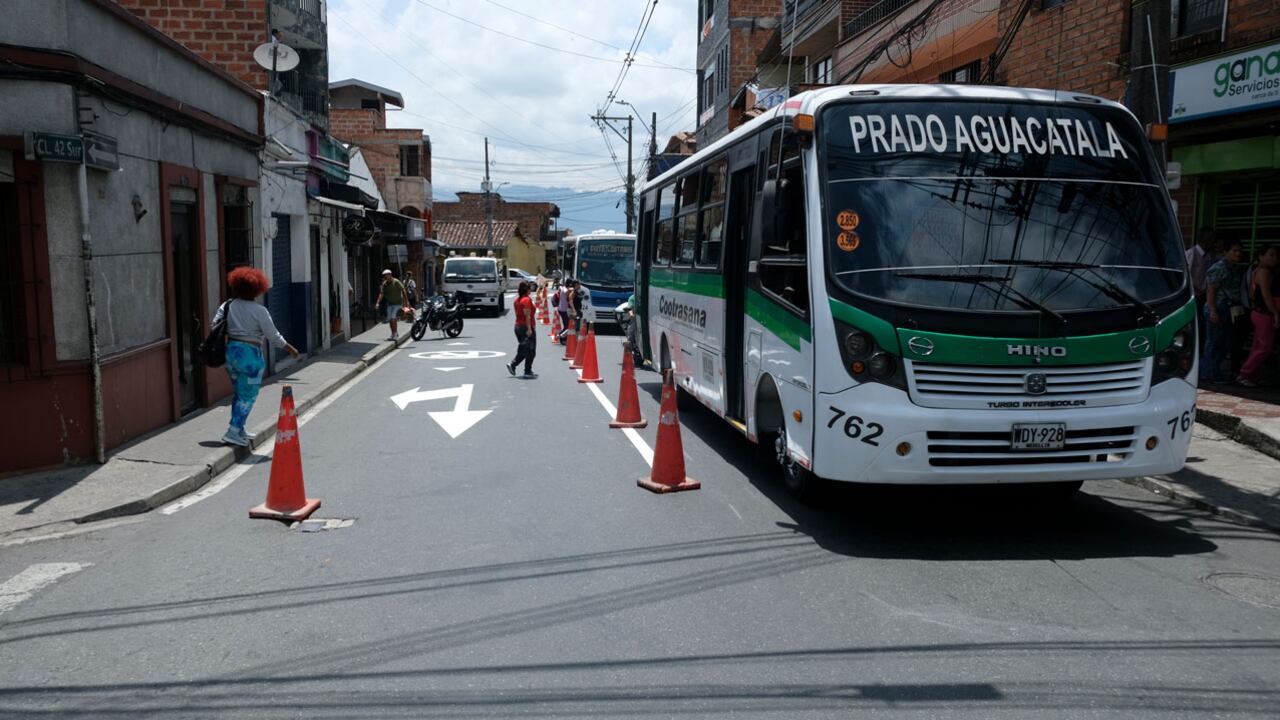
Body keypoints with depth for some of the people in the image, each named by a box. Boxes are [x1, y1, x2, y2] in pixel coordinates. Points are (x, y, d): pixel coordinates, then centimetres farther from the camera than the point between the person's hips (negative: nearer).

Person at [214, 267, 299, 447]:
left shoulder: (227, 306, 4)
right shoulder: (259, 310, -12)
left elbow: (214, 324, 4)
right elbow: (273, 336, -9)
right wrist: (289, 348, 3)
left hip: (230, 351, 7)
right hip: (250, 354, -7)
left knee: (240, 392, 20)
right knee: (248, 396, 2)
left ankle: (238, 430, 25)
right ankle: (233, 432, -3)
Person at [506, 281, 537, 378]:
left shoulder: (517, 300, 11)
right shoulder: (527, 300, -15)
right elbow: (527, 315, -21)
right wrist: (529, 328, -23)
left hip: (518, 326, 9)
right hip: (526, 327, -9)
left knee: (523, 350, 18)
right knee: (530, 351, 0)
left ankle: (512, 365, 8)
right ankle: (528, 372, 3)